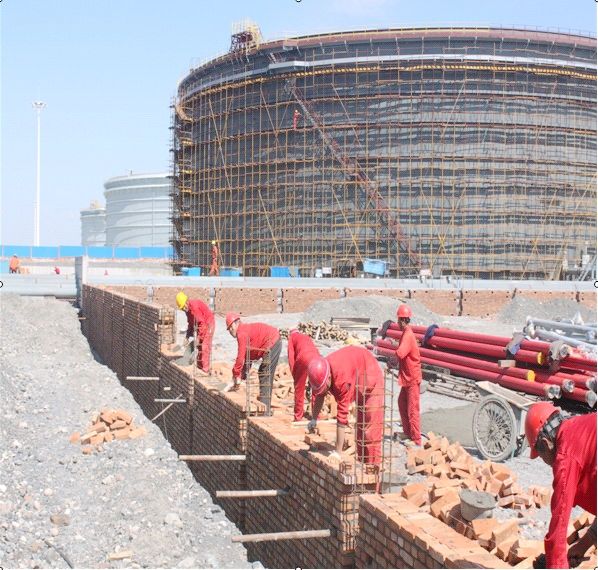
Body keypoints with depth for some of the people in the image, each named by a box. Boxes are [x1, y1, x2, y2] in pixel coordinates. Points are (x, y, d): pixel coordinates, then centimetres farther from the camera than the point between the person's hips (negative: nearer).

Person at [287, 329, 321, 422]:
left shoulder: (292, 337, 24)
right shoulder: (307, 337, 36)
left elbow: (291, 357, 12)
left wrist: (294, 375, 14)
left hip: (303, 358, -3)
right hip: (317, 358, 3)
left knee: (299, 389, 10)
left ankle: (298, 416, 14)